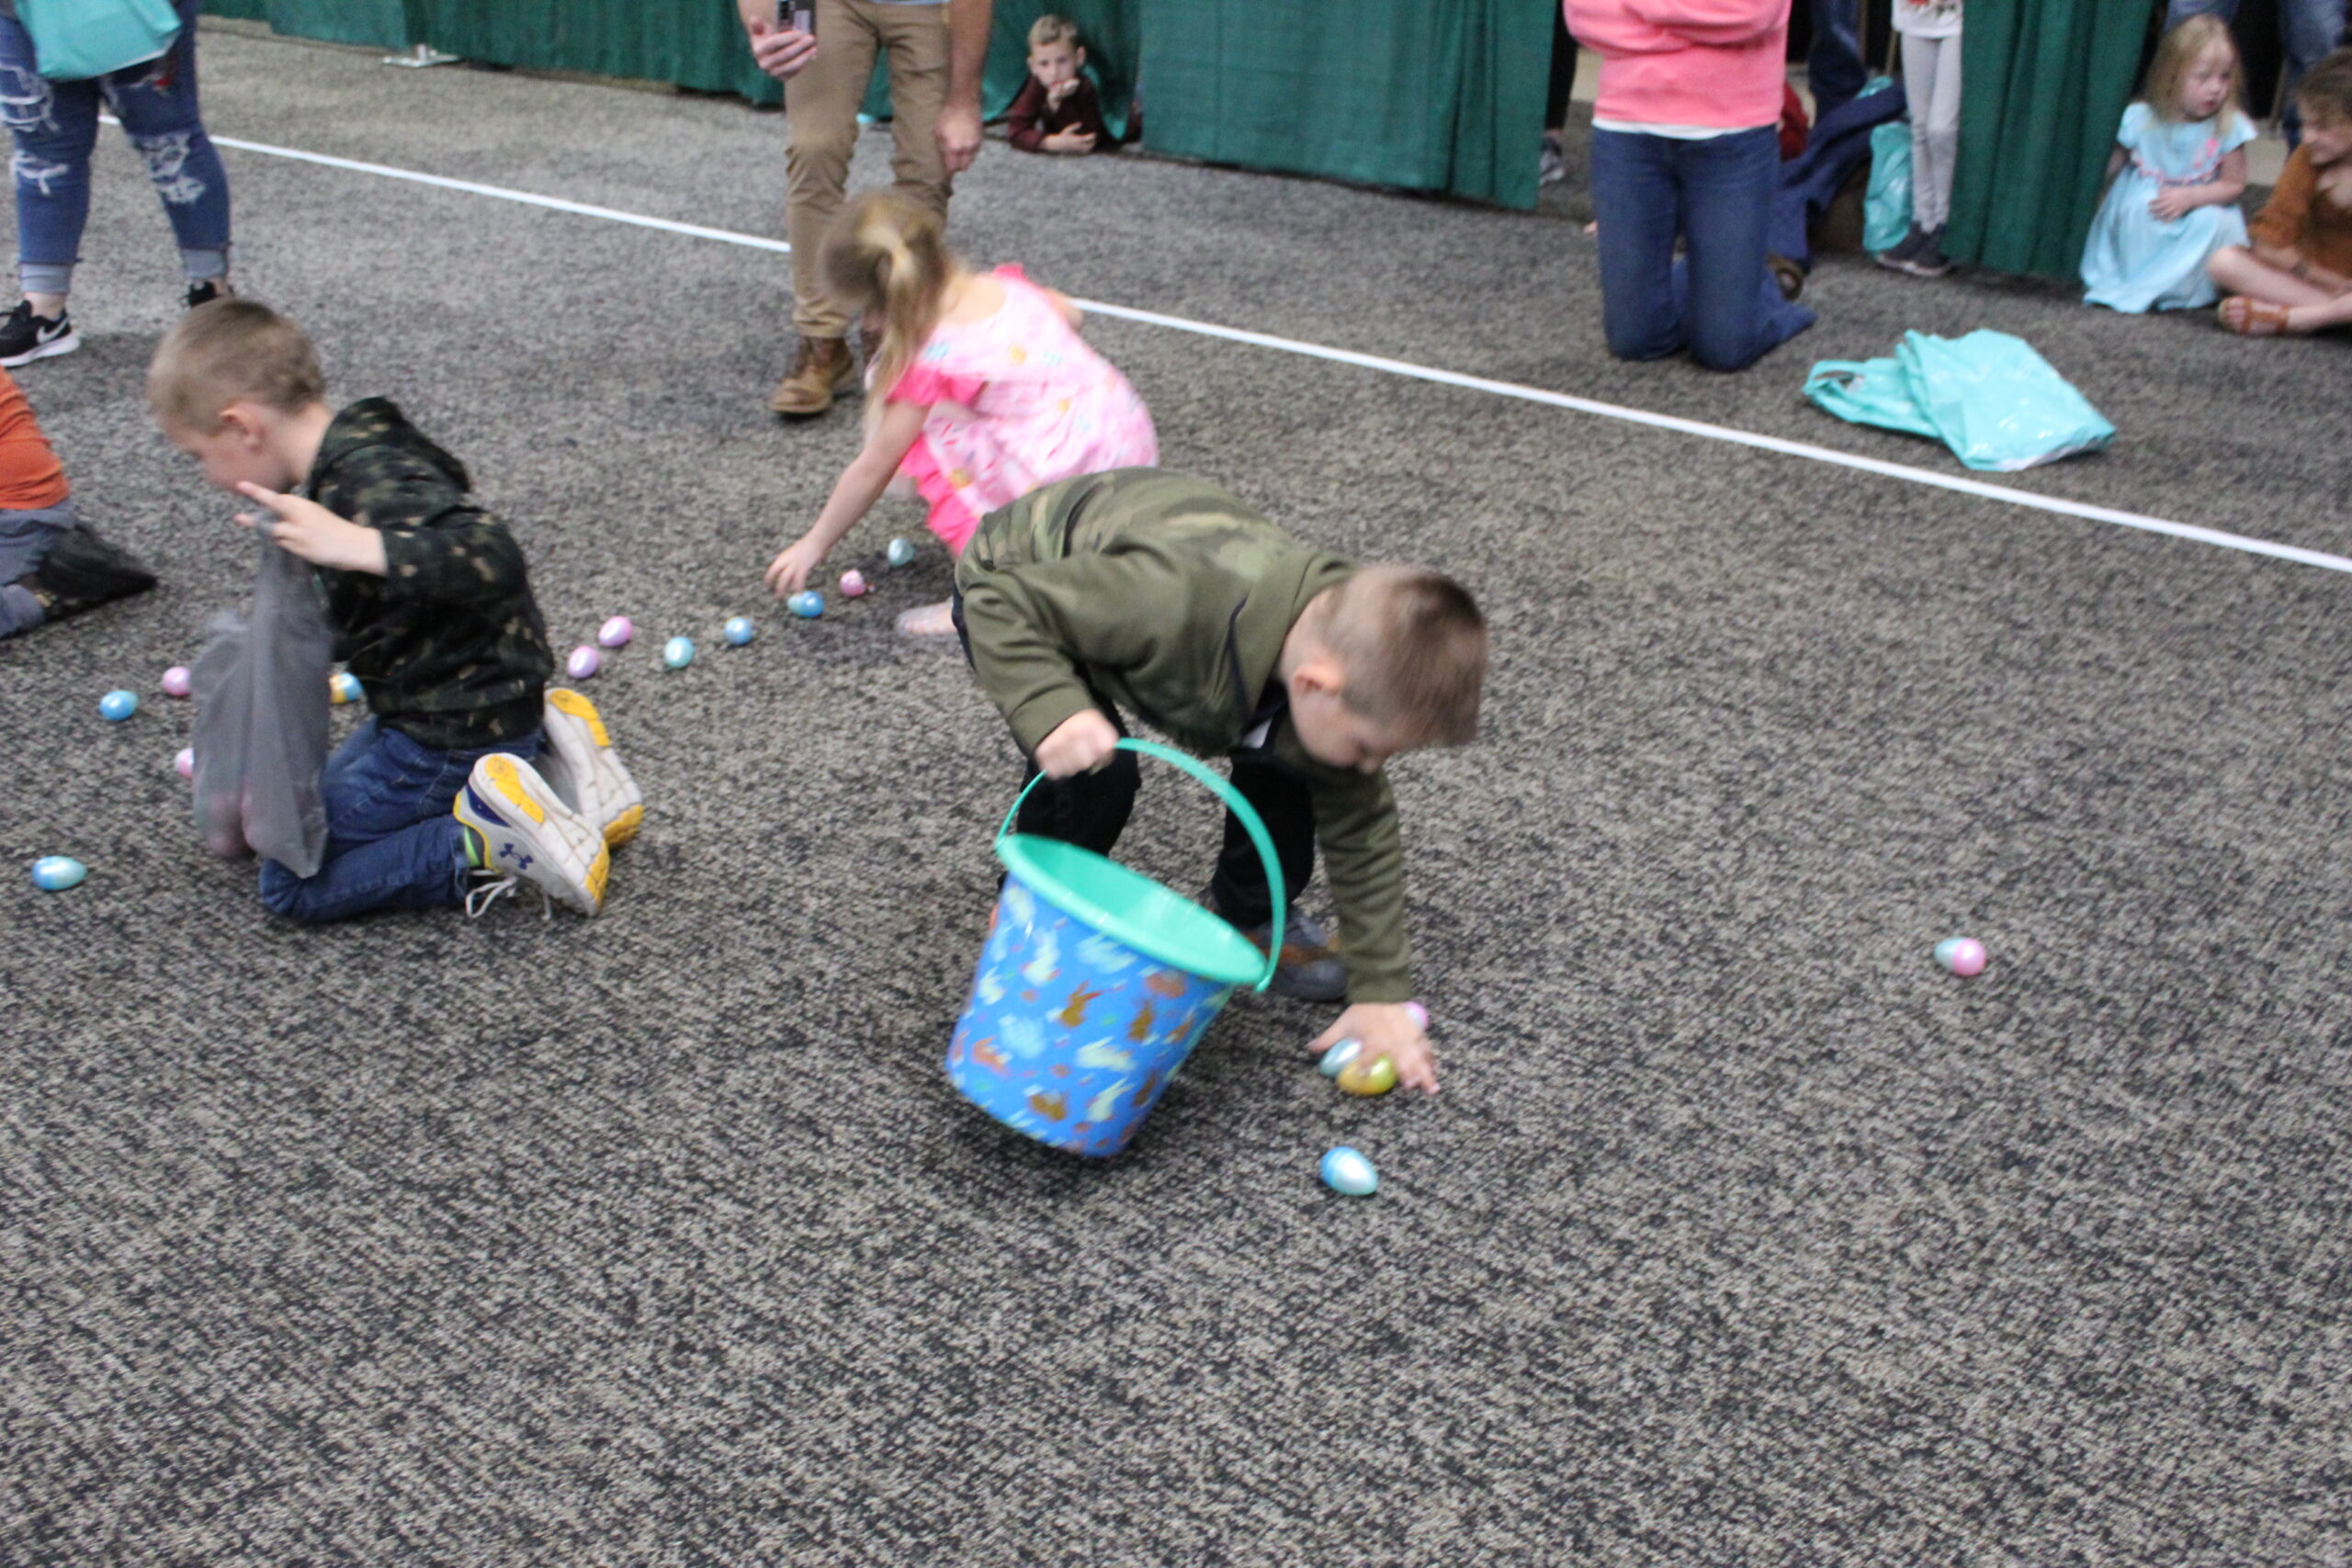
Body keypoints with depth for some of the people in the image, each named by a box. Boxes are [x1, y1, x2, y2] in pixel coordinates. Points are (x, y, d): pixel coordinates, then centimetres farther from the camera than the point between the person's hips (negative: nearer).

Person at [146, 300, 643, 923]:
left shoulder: (375, 484, -24)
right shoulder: (357, 457, 7)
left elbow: (491, 559, -40)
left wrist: (357, 546, -45)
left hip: (450, 740, -10)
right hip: (438, 711, 10)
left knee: (291, 884, -6)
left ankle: (483, 845, -12)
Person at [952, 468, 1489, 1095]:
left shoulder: (1341, 654, -23)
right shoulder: (1174, 602, -47)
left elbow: (1361, 830, -10)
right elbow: (998, 601, -37)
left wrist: (1380, 992, -10)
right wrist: (1055, 709, -54)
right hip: (1018, 577, -5)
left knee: (1280, 756, -7)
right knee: (1096, 773, -26)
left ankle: (1251, 916, 17)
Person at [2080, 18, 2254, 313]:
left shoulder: (2229, 127, -9)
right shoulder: (2141, 120, -10)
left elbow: (2235, 185, -6)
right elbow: (2109, 169, -4)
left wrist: (2190, 197, -22)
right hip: (2141, 229, 0)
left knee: (2214, 221, -30)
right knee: (2140, 201, -28)